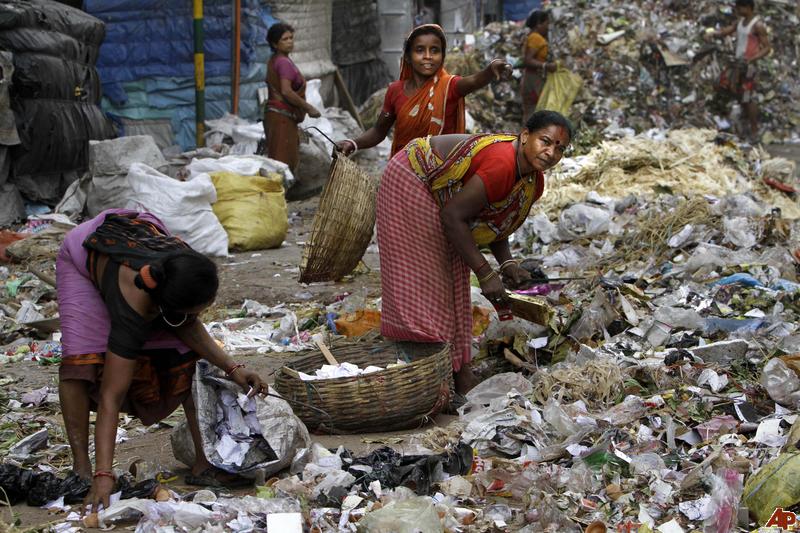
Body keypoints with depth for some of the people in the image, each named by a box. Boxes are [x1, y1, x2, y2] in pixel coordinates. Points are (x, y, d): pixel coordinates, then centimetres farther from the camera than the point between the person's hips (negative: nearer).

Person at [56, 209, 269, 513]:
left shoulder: (191, 268, -34)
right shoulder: (133, 311, -45)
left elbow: (187, 325, -12)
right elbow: (110, 396, -44)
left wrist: (231, 368, -25)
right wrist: (104, 475, -49)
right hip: (84, 256, -4)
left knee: (188, 355, -9)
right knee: (82, 357, -25)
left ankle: (206, 462, -8)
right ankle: (81, 468, -15)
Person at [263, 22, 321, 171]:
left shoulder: (273, 61, 15)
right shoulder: (284, 62, -14)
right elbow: (286, 91, -24)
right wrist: (308, 108, -17)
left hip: (273, 113, 10)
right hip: (282, 117, -10)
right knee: (283, 160, -11)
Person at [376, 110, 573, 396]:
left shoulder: (534, 182, -6)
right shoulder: (501, 165, -36)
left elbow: (494, 220, 8)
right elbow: (454, 216, -32)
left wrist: (507, 263, -11)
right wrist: (485, 274, -28)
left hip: (443, 196, 9)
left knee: (453, 283, 10)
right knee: (421, 281, -9)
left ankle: (459, 372, 17)